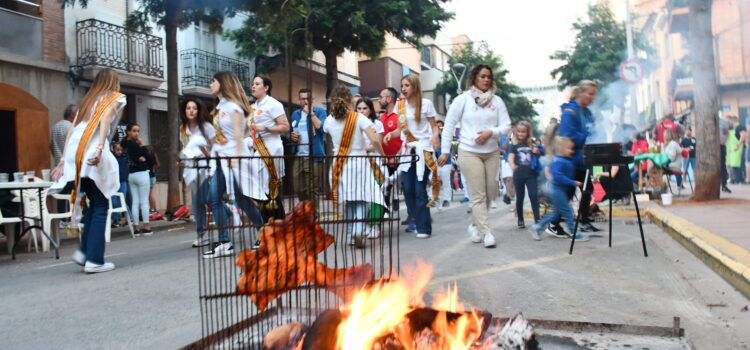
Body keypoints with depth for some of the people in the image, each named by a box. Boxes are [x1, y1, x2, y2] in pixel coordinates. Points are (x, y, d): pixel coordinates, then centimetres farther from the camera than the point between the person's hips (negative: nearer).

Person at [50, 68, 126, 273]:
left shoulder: (87, 100, 27)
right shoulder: (116, 98, 10)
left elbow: (72, 130, 18)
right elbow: (105, 119, -9)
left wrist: (64, 159, 15)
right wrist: (100, 148, -21)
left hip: (74, 156, 6)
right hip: (93, 156, -6)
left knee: (93, 203, 19)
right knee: (100, 206, 1)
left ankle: (84, 250, 14)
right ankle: (94, 260, -1)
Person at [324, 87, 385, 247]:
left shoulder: (329, 120, 1)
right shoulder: (359, 117, -9)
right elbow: (374, 140, -17)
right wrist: (383, 155, -2)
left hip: (340, 164, 3)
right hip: (358, 162, -3)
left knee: (349, 202, 14)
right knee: (362, 200, 5)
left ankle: (350, 236, 16)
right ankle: (359, 230, -17)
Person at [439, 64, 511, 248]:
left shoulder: (497, 101, 5)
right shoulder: (463, 99, -2)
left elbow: (506, 125, 4)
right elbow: (449, 125, 0)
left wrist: (491, 132, -16)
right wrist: (445, 151, -2)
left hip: (491, 153, 4)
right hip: (469, 153, -4)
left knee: (490, 193, 8)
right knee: (479, 194, -7)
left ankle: (475, 225, 28)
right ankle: (486, 232, -1)